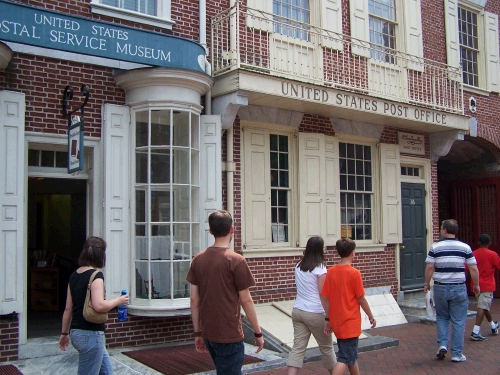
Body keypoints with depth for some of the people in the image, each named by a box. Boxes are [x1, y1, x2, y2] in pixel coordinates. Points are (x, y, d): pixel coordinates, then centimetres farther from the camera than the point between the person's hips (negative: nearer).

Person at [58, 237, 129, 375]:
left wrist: (64, 333, 20)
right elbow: (99, 305, -27)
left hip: (76, 332, 8)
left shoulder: (74, 276, 8)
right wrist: (118, 301, -10)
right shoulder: (96, 275, -15)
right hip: (90, 334, -8)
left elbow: (68, 309, 12)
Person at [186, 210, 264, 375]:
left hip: (208, 333, 6)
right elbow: (246, 300, -11)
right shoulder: (236, 261, -14)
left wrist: (197, 333, 12)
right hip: (229, 335, -6)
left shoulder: (198, 259, 1)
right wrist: (258, 332, -1)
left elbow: (194, 300, 3)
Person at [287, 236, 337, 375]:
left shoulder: (298, 266, 5)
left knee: (298, 347, 3)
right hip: (315, 313, -5)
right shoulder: (320, 269, -13)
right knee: (326, 346, 14)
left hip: (298, 310, 5)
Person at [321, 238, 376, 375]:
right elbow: (361, 299, -10)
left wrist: (328, 319, 9)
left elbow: (325, 298, 1)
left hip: (336, 321, 6)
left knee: (351, 354, 23)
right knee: (345, 358, -2)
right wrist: (371, 317, 3)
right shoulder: (354, 273, -14)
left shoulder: (331, 271, 0)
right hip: (350, 322, -6)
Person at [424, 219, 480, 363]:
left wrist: (426, 284, 5)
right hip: (459, 288, 0)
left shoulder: (435, 247, -4)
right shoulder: (465, 247, -2)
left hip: (440, 288, 0)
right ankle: (457, 354, 10)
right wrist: (476, 285, 11)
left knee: (442, 317, 18)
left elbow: (429, 267, -7)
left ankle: (443, 344, 4)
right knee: (458, 321, 6)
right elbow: (473, 269, -2)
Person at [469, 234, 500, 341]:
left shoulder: (473, 254, 3)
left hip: (476, 285, 6)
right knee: (482, 308, -8)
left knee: (485, 306, 21)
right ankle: (475, 332, -15)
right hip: (487, 285, -6)